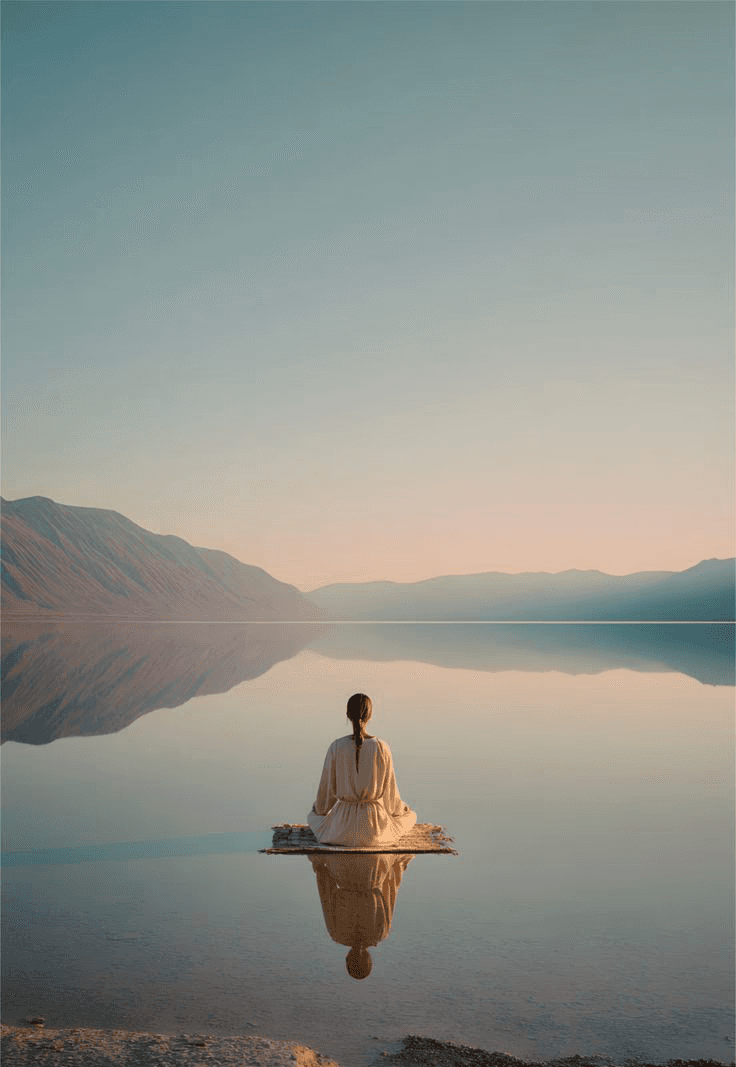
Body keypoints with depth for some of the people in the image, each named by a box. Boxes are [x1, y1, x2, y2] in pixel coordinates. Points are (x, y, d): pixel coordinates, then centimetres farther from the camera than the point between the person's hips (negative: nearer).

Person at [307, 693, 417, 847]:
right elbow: (389, 790, -4)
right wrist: (400, 808, 19)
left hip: (343, 826, 2)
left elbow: (327, 789, -2)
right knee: (410, 816, 32)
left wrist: (319, 808, 22)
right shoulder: (382, 747, -14)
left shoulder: (336, 747, -12)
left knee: (313, 817, 37)